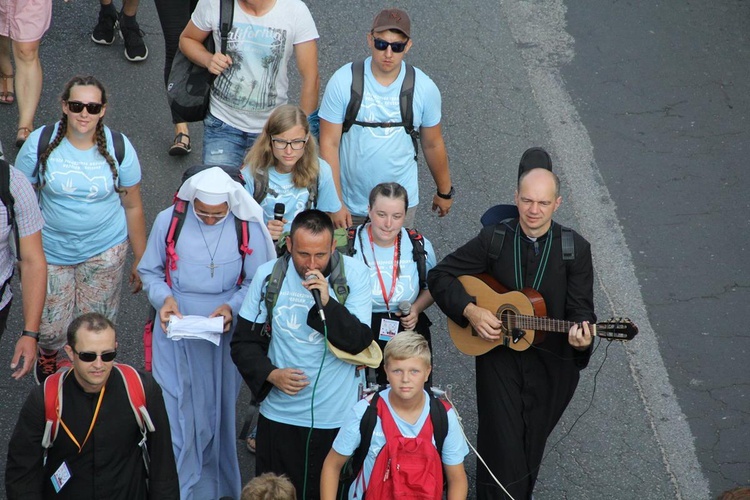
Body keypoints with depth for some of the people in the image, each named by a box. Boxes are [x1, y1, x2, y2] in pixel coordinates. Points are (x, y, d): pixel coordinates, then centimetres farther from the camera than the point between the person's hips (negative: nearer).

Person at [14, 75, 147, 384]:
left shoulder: (119, 147, -9)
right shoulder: (40, 144, -12)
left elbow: (133, 207, 0)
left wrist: (141, 259, 5)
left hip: (105, 251, 0)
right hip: (50, 251, 0)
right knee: (50, 328, 7)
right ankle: (48, 355, 46)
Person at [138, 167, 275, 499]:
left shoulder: (248, 229, -6)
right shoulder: (168, 221, -5)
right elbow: (149, 271, 5)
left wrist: (232, 306, -17)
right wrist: (164, 298, -14)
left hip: (224, 335, 0)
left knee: (219, 413, 11)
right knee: (175, 415, 0)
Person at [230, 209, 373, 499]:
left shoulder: (355, 275, -8)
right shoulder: (268, 275, -3)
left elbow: (359, 342, -14)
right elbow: (243, 342, 2)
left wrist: (326, 302, -26)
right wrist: (271, 374, -14)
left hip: (336, 418, -2)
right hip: (279, 415, 2)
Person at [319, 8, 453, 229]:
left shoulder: (424, 88, -8)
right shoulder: (343, 81, -12)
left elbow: (432, 145, 6)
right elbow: (329, 144, -11)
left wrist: (445, 192, 16)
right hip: (350, 205, 0)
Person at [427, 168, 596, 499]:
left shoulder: (575, 249, -6)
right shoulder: (494, 239, -6)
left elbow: (581, 309, -7)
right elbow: (439, 276, -2)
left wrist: (581, 338, -30)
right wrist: (471, 311, -17)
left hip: (551, 363, 1)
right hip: (499, 356, -1)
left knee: (531, 445, 15)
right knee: (503, 445, -6)